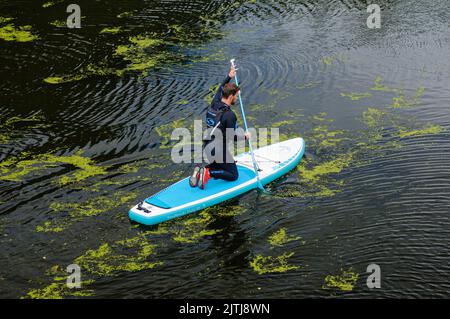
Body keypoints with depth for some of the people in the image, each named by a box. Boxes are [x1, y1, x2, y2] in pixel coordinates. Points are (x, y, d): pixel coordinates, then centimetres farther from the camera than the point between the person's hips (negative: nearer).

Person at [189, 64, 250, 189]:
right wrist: (245, 136, -1)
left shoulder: (214, 104, 1)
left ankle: (200, 171, 5)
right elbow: (232, 137, -18)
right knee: (233, 175, 6)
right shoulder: (229, 115, -22)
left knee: (219, 165, 30)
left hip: (207, 146, 8)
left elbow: (220, 90, 22)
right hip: (219, 150, -8)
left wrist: (229, 77, 28)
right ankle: (208, 173, -13)